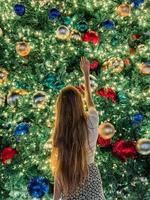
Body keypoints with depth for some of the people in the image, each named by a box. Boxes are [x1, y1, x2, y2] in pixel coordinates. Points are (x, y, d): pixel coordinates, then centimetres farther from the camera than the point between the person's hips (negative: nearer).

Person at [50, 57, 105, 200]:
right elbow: (89, 99, 2)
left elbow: (59, 171, -16)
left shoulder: (59, 135, -24)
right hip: (91, 178, 2)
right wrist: (86, 72, 16)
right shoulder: (91, 121, -19)